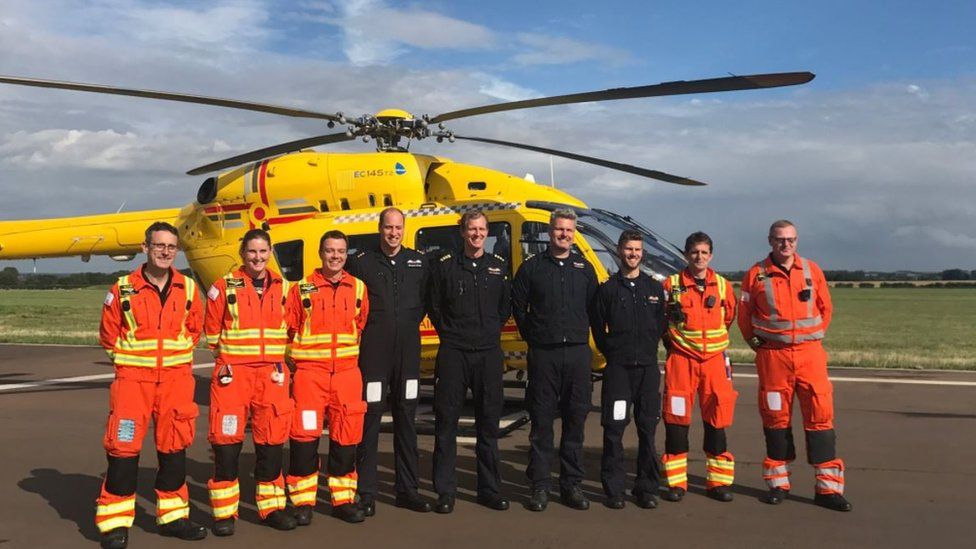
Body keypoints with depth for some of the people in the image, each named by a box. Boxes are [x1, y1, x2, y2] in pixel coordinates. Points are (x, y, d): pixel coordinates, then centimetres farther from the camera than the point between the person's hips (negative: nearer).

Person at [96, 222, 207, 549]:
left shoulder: (188, 288, 4)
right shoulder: (123, 289, -3)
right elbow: (108, 334, 6)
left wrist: (178, 353, 8)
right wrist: (131, 358, 4)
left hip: (177, 379, 3)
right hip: (133, 378, -2)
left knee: (174, 448, 9)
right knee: (123, 448, -3)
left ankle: (173, 516, 22)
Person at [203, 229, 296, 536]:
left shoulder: (282, 288, 8)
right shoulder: (224, 287, 1)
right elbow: (212, 329, 6)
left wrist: (280, 362, 7)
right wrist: (226, 358, 4)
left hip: (272, 373, 3)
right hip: (233, 372, -2)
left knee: (272, 440, 7)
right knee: (227, 440, -2)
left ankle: (272, 507, 19)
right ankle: (224, 512, 10)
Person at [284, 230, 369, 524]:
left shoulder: (358, 288, 8)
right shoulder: (302, 288, 1)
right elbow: (288, 328, 4)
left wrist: (350, 350, 12)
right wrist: (302, 351, -1)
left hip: (347, 371, 3)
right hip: (310, 371, -2)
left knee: (346, 435, 6)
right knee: (304, 434, -3)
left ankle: (343, 499, 19)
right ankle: (303, 501, 10)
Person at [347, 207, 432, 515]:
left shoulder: (418, 262, 9)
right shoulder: (362, 262, 0)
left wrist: (412, 322, 5)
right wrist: (367, 326, 0)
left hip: (408, 350, 3)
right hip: (373, 351, -3)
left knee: (406, 419, 10)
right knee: (370, 418, -1)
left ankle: (407, 489, 19)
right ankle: (366, 492, 7)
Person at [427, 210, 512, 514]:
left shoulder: (499, 266, 9)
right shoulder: (445, 265, 3)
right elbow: (434, 306, 8)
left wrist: (492, 332, 8)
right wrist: (448, 332, 2)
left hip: (489, 352, 2)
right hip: (453, 352, -2)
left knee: (489, 422, 8)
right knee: (446, 422, 0)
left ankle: (490, 489, 19)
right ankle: (445, 491, 9)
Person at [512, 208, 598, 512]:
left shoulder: (585, 268, 11)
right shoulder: (531, 267, 5)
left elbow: (593, 309, 17)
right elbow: (518, 306, 10)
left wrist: (581, 336, 11)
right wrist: (532, 336, 7)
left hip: (578, 353, 2)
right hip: (543, 353, -2)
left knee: (575, 420, 5)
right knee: (541, 421, 1)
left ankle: (571, 484, 15)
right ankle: (539, 485, 9)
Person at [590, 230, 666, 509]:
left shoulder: (654, 288, 12)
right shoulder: (607, 289, 5)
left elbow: (661, 326, 14)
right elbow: (597, 328, 6)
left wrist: (649, 350, 7)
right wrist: (611, 352, 4)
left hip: (648, 367, 2)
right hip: (618, 368, -2)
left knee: (648, 429, 4)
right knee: (614, 429, -2)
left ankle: (646, 488, 14)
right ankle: (614, 489, 7)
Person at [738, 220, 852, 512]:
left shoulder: (812, 271, 6)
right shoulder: (756, 274, 1)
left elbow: (825, 307, 17)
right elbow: (744, 313, 10)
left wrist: (816, 335, 11)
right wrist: (756, 342, 7)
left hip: (810, 352, 1)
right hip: (772, 356, -1)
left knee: (820, 415, -2)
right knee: (775, 417, 6)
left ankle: (828, 488, 5)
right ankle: (778, 484, 19)